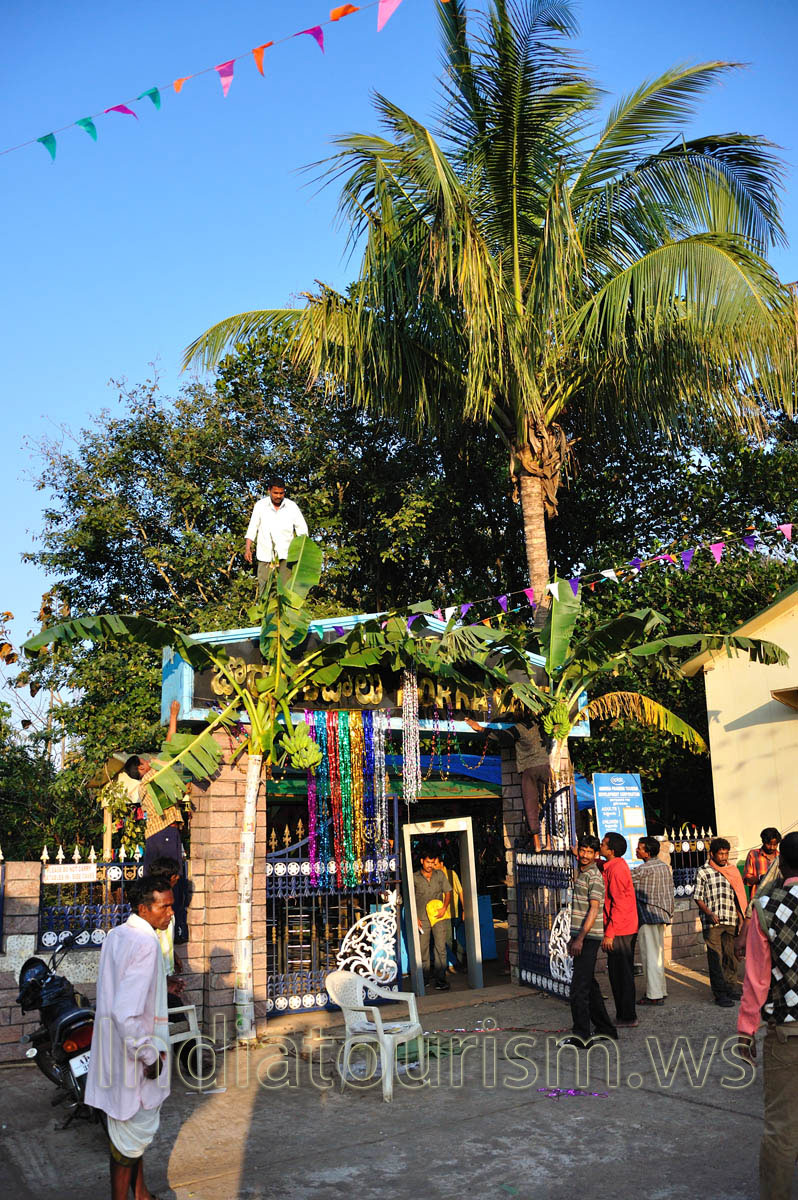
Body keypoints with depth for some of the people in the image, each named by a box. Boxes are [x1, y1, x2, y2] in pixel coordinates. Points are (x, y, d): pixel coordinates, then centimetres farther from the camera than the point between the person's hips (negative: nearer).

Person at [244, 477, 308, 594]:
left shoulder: (292, 506, 2)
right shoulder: (260, 505, 2)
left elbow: (302, 528, 7)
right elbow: (252, 527, 7)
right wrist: (247, 549, 0)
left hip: (286, 554, 0)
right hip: (265, 553, 0)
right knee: (264, 585, -1)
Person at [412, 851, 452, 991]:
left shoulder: (440, 875, 7)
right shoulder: (414, 877, 1)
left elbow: (448, 892, 11)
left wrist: (444, 908, -5)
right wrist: (415, 917, -4)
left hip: (438, 917, 1)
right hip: (422, 919, -1)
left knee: (441, 948, -4)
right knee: (423, 950, 3)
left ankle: (440, 979, 1)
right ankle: (424, 978, 17)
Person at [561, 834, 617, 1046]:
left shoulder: (594, 876, -13)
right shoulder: (581, 874, 16)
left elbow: (594, 909, -20)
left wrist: (580, 938, -24)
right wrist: (574, 937, 22)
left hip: (589, 937, -10)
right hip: (581, 936, 10)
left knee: (579, 986, -9)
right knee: (589, 985, 15)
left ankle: (581, 1034, -4)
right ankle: (606, 1030, 23)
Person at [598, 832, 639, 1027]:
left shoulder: (616, 870, -20)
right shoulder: (612, 865, 10)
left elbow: (619, 905, -22)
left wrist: (609, 933, -22)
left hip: (619, 931, -10)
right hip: (626, 930, 10)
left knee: (621, 974, -1)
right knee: (622, 973, 16)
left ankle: (627, 1017, 7)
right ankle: (626, 1016, 24)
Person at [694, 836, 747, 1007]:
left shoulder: (732, 871, 12)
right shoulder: (703, 872, -2)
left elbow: (737, 895, 19)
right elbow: (698, 897, -2)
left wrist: (740, 915, 10)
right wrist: (709, 913, -16)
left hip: (730, 921, 4)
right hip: (712, 922, -4)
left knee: (730, 955, 10)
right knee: (716, 957, -3)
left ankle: (732, 987, 23)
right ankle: (720, 994, 0)